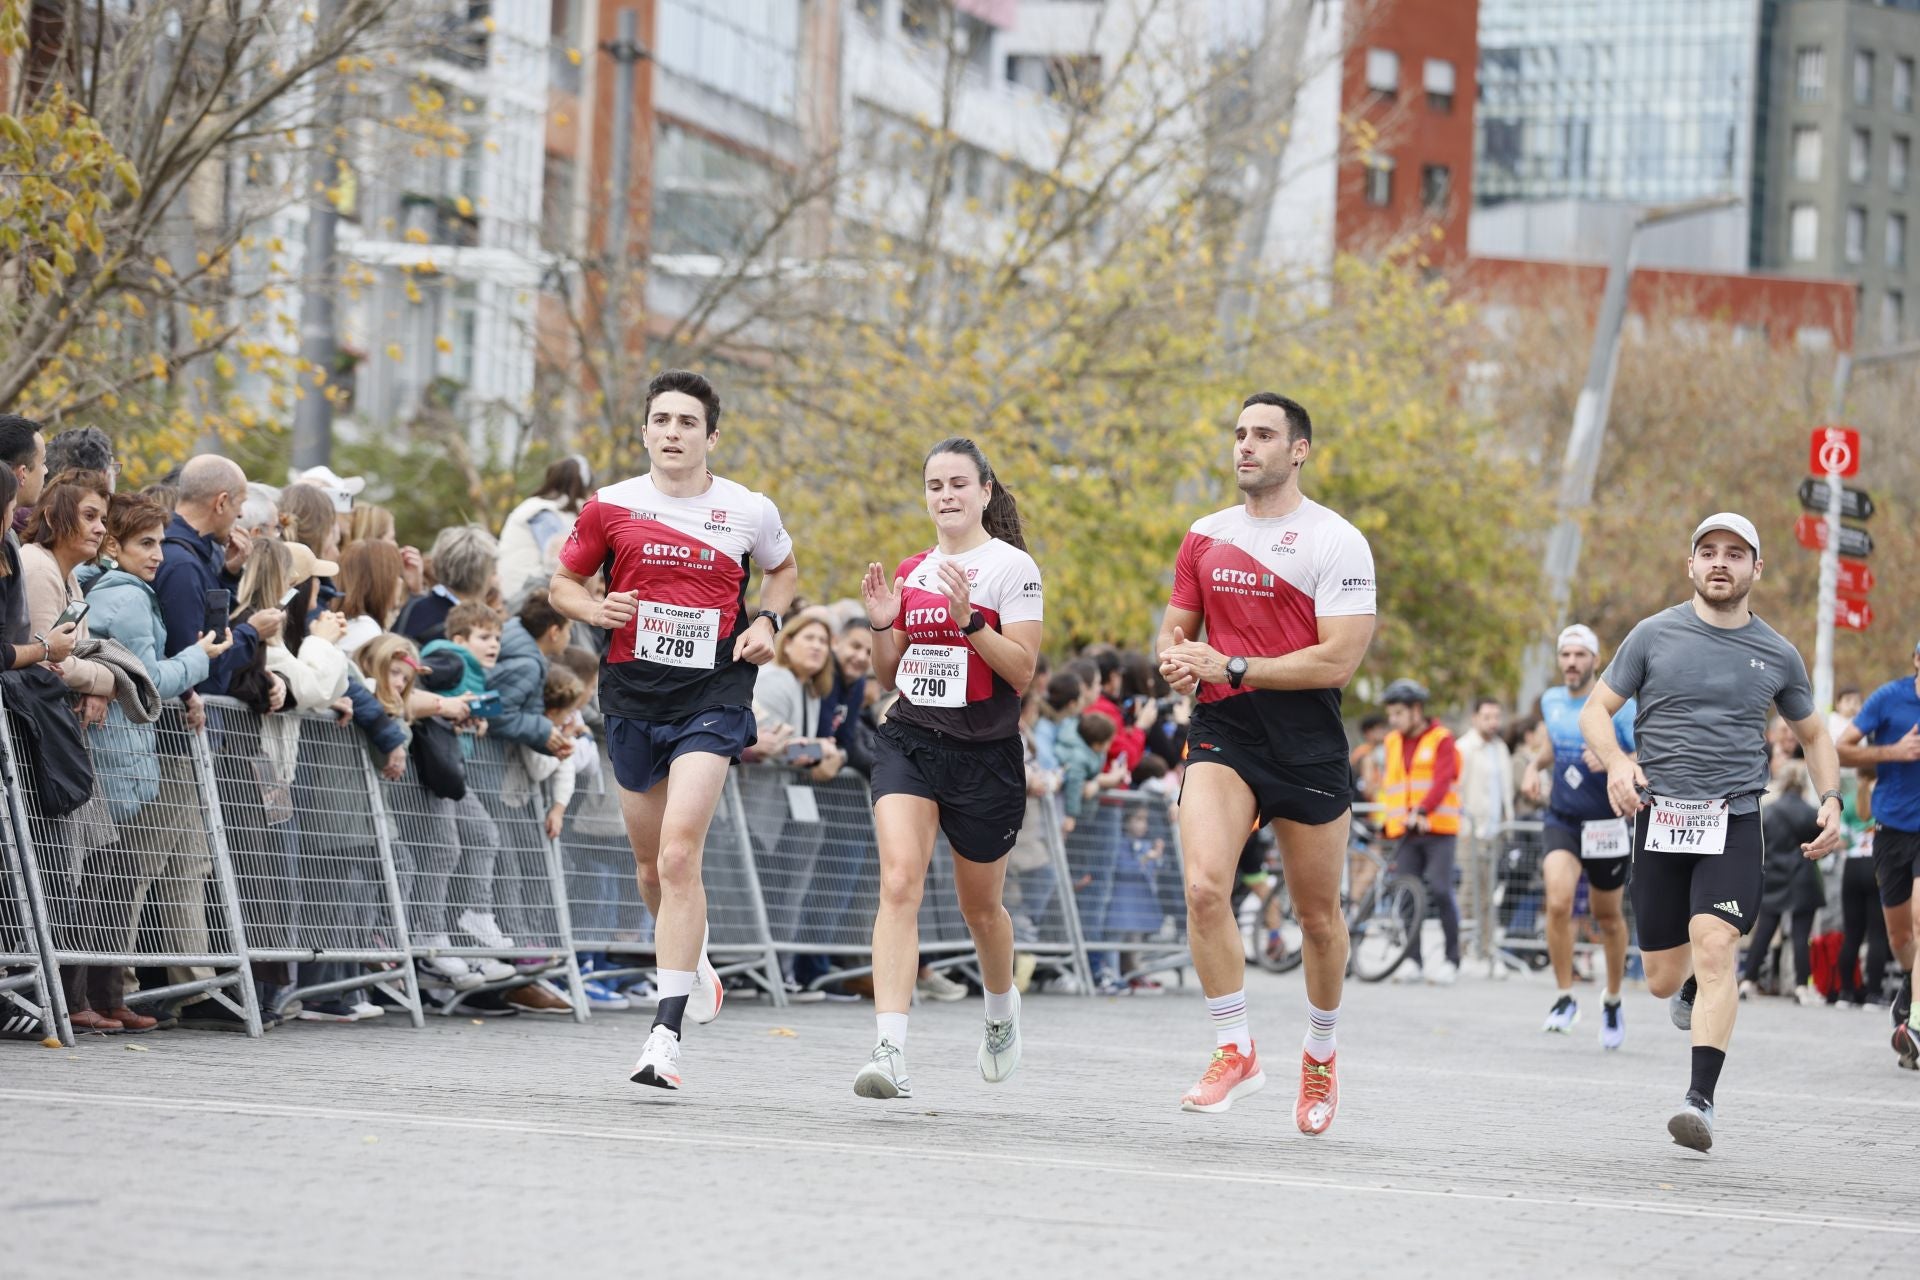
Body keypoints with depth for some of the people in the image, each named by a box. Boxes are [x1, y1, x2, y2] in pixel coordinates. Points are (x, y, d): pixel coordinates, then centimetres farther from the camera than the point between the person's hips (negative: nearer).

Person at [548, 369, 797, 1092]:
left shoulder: (751, 512, 1)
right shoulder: (609, 507, 1)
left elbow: (783, 570, 21)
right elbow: (563, 584, 12)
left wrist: (767, 621, 2)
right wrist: (595, 610, -9)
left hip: (714, 697, -3)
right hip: (631, 697, 3)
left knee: (678, 855, -17)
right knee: (651, 861, 14)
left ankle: (667, 1032, -18)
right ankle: (692, 959, 47)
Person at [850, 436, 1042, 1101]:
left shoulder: (1012, 568, -5)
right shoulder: (911, 571, 10)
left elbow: (1022, 672, -11)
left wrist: (969, 619, -23)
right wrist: (882, 624, -1)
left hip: (986, 752, -3)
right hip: (908, 741, 3)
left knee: (980, 905, 13)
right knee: (899, 882, -19)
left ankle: (1002, 1011, 45)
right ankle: (890, 1051, -27)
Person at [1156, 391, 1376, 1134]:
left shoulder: (1336, 543, -6)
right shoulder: (1206, 537, 10)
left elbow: (1338, 660, -14)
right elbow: (1176, 627, 20)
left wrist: (1230, 667, -16)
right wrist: (1176, 662, -5)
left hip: (1308, 742, -3)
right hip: (1221, 734, 3)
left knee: (1318, 913, 9)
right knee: (1204, 886, -20)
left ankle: (1321, 1055, 32)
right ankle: (1234, 1051, -8)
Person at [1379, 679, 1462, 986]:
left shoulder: (1441, 739, -2)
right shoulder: (1393, 742, 17)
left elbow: (1442, 781, -15)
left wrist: (1422, 811, -29)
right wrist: (1387, 819, 10)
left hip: (1438, 828, -5)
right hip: (1405, 831, 5)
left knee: (1440, 891, -11)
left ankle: (1452, 958, -2)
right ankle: (1411, 960, 3)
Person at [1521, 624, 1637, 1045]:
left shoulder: (1619, 705, -10)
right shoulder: (1551, 701, 5)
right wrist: (1534, 765, 7)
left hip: (1605, 825, -2)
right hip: (1560, 821, 2)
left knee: (1608, 916, 12)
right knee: (1558, 903, -22)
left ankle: (1613, 1000, 35)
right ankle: (1566, 998, -11)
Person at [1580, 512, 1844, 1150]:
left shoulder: (1778, 655, 9)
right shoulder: (1655, 635, 4)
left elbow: (1814, 735, 23)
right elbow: (1596, 709, 6)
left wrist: (1831, 800, 6)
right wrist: (1616, 762, -14)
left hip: (1733, 818, -1)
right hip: (1659, 818, 1)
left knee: (1714, 948, -21)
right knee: (1662, 978, 5)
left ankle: (1701, 1099, -22)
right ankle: (1694, 986, 43)